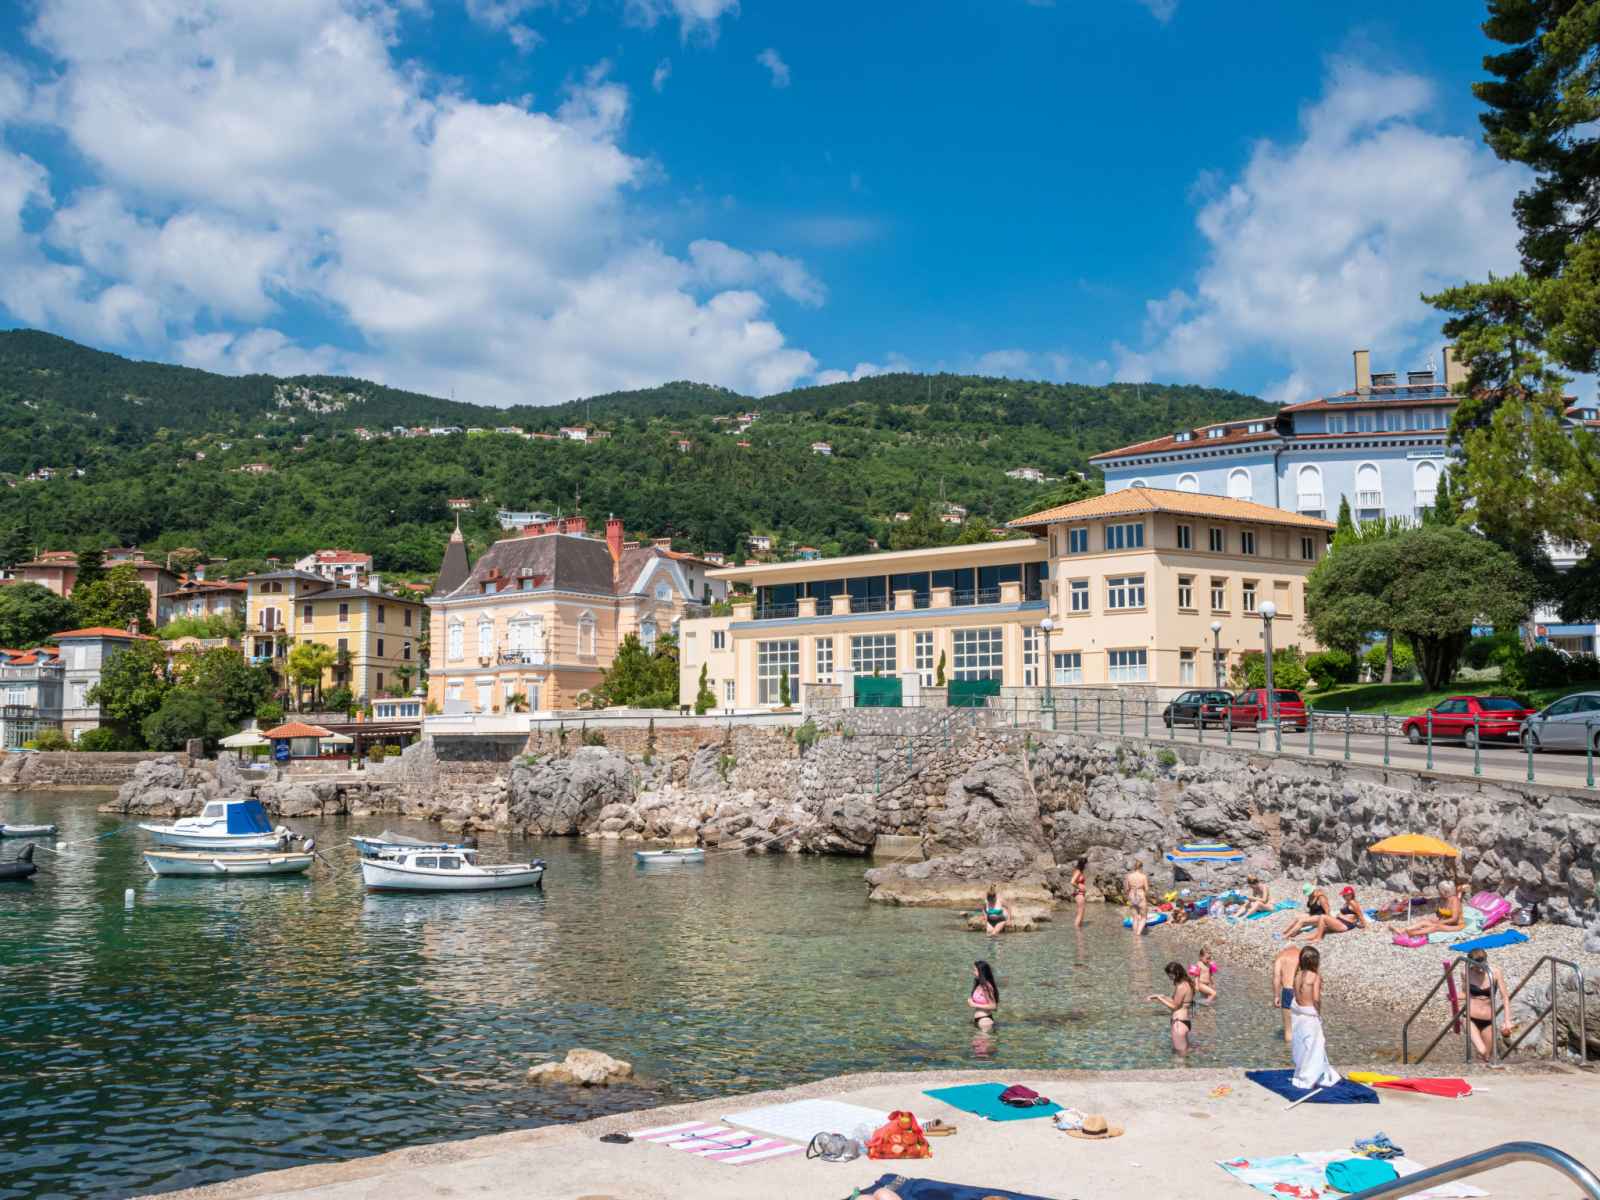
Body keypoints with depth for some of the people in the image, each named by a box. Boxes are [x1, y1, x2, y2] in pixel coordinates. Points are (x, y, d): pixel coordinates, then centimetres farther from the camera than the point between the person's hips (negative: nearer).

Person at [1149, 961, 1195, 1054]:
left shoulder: (1181, 987, -21)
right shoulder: (1187, 983, 8)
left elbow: (1174, 1006, -14)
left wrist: (1159, 998, -8)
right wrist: (1162, 998, 11)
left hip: (1179, 1022, -10)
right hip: (1185, 1020, 10)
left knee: (1180, 1054, 0)